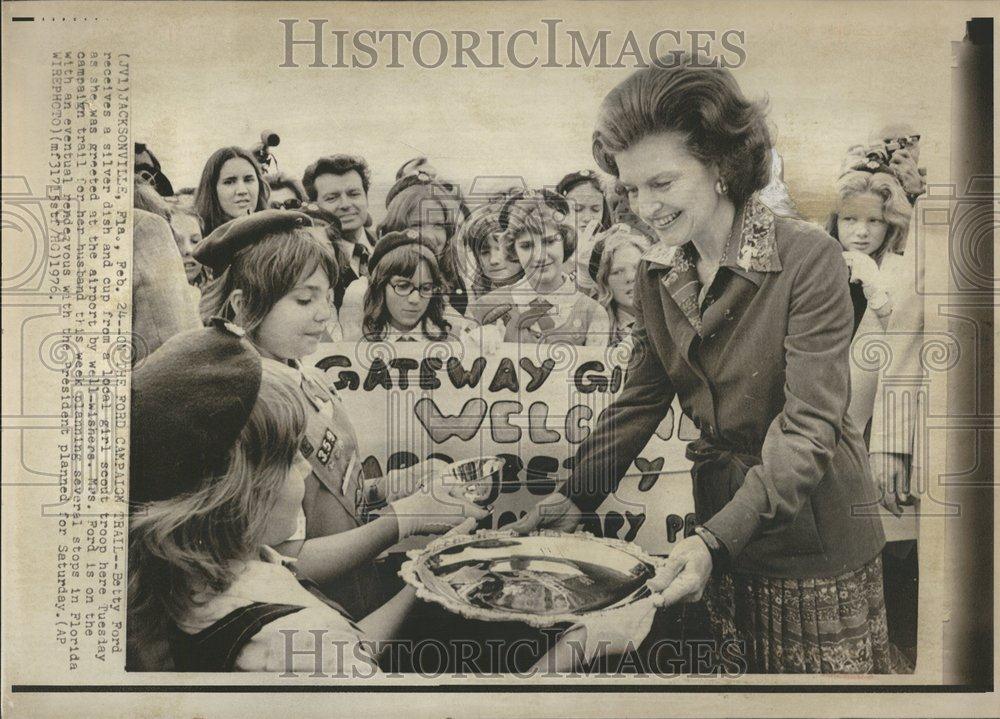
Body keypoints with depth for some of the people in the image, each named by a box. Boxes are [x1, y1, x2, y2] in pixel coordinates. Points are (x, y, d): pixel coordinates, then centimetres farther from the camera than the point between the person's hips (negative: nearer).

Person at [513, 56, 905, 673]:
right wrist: (575, 497, -6)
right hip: (721, 521, 5)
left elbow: (808, 428, -23)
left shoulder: (809, 258, -19)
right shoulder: (657, 273, -1)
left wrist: (716, 540, -31)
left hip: (816, 534, -4)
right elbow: (640, 400, 5)